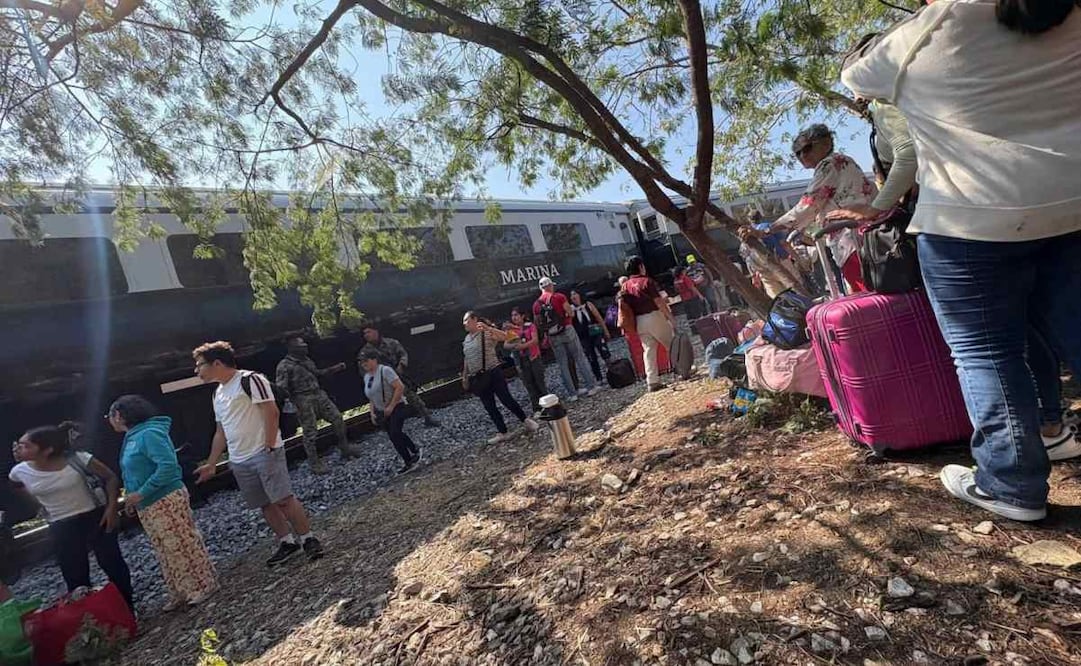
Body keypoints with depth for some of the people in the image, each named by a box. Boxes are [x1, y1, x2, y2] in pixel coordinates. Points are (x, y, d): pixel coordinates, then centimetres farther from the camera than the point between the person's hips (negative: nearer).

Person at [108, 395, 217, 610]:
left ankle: (204, 586, 15)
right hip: (147, 507, 10)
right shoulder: (131, 437, 12)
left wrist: (141, 493, -22)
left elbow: (168, 466, -26)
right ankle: (181, 594, 27)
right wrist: (132, 497, 9)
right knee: (167, 553, 16)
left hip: (167, 501, -10)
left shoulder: (149, 434, -18)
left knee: (184, 546, 1)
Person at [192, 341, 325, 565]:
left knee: (283, 499, -9)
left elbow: (271, 412, -17)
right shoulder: (218, 393, 17)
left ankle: (308, 539, 3)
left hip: (264, 453, -8)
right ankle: (287, 543, 21)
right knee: (265, 504, 10)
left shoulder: (249, 380, -11)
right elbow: (220, 432, 23)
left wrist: (269, 447, -19)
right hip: (239, 461, 8)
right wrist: (211, 464, 22)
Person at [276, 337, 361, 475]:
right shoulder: (284, 365, -11)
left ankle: (344, 449, 25)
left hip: (319, 395, 7)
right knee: (310, 432, 0)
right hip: (304, 400, -7)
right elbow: (280, 389, -14)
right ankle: (315, 463, 15)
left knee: (338, 419, 8)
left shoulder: (306, 360, 10)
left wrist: (334, 369, 20)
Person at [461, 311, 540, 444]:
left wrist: (488, 328, -33)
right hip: (478, 378, 7)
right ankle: (502, 433, 17)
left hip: (493, 373, -7)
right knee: (489, 407, 8)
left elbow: (504, 337, -24)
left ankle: (526, 421, 14)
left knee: (506, 399, -5)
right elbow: (466, 360, 19)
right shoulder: (466, 340, 13)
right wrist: (465, 377, 16)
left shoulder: (487, 333, -8)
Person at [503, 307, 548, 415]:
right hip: (521, 362, 3)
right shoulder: (510, 330, 6)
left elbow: (535, 340, -14)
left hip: (534, 358, -3)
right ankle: (537, 409, 12)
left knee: (540, 382, 1)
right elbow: (505, 345, -2)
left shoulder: (530, 326, -2)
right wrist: (513, 345, -23)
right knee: (529, 386, 5)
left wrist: (523, 345, -28)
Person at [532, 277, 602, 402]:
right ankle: (590, 386, 9)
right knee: (579, 359, 7)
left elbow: (537, 323, 4)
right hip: (567, 330, -3)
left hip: (552, 336, 3)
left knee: (563, 365, 8)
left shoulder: (536, 304, 4)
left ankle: (572, 393, 10)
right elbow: (571, 313, -9)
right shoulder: (559, 297, -5)